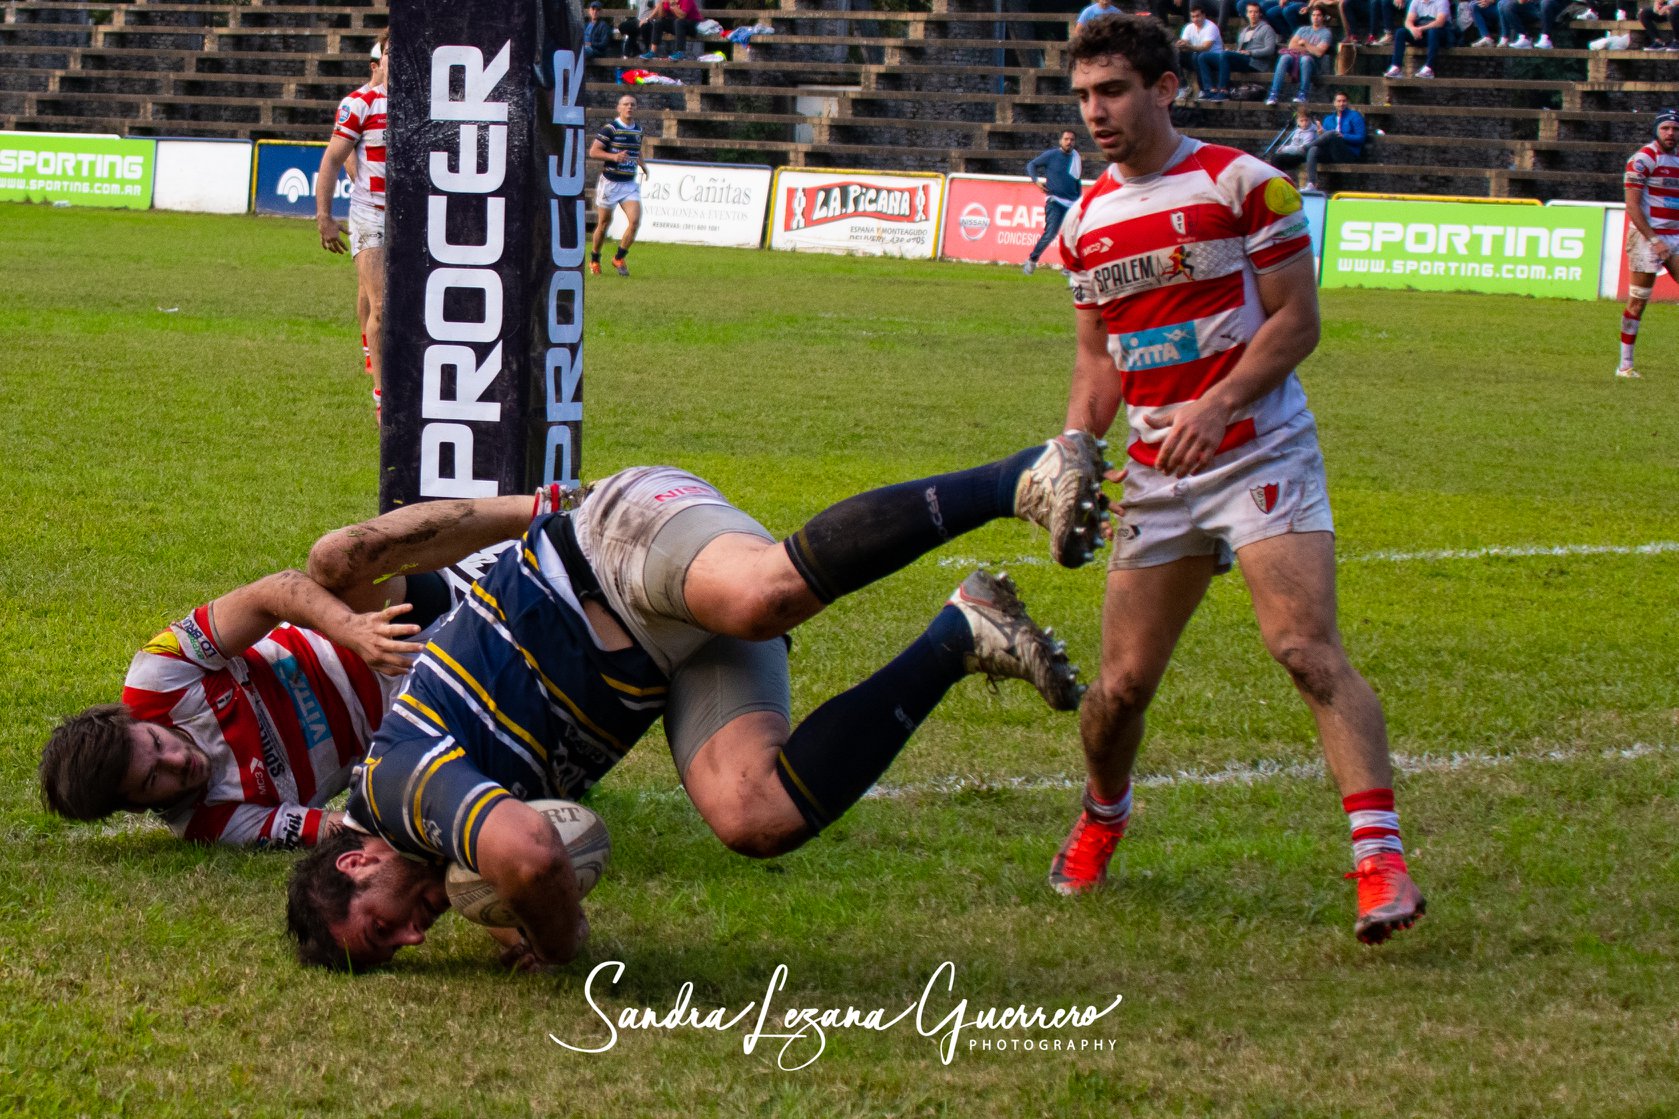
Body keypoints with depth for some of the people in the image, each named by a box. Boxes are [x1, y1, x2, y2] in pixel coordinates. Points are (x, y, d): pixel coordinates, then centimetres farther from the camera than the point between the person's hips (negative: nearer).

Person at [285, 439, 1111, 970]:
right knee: (755, 817, -17)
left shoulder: (403, 781, -13)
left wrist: (557, 944, -8)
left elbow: (529, 857, -30)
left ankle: (1022, 480, -43)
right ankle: (955, 639, -15)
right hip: (658, 649, 7)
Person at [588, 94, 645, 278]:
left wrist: (641, 164, 11)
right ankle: (594, 260, 27)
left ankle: (619, 258, 5)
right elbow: (593, 152, -14)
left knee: (635, 221, -13)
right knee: (604, 223, 6)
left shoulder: (638, 129, 9)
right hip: (609, 183, -4)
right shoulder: (610, 128, -10)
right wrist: (614, 156, -27)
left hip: (630, 184, 4)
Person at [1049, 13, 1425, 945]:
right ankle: (1101, 818, 34)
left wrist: (1216, 406, -21)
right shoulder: (1087, 221, 12)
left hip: (1261, 455, -5)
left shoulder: (1241, 184, -6)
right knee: (1121, 683, 4)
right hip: (1155, 477, 5)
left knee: (1307, 647, -21)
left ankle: (1380, 856, -25)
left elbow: (1295, 321, -8)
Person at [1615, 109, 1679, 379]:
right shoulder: (1643, 159, -9)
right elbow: (1632, 206, -13)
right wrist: (1653, 239, -18)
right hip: (1647, 236, -6)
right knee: (1638, 303, -2)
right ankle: (1625, 365, 6)